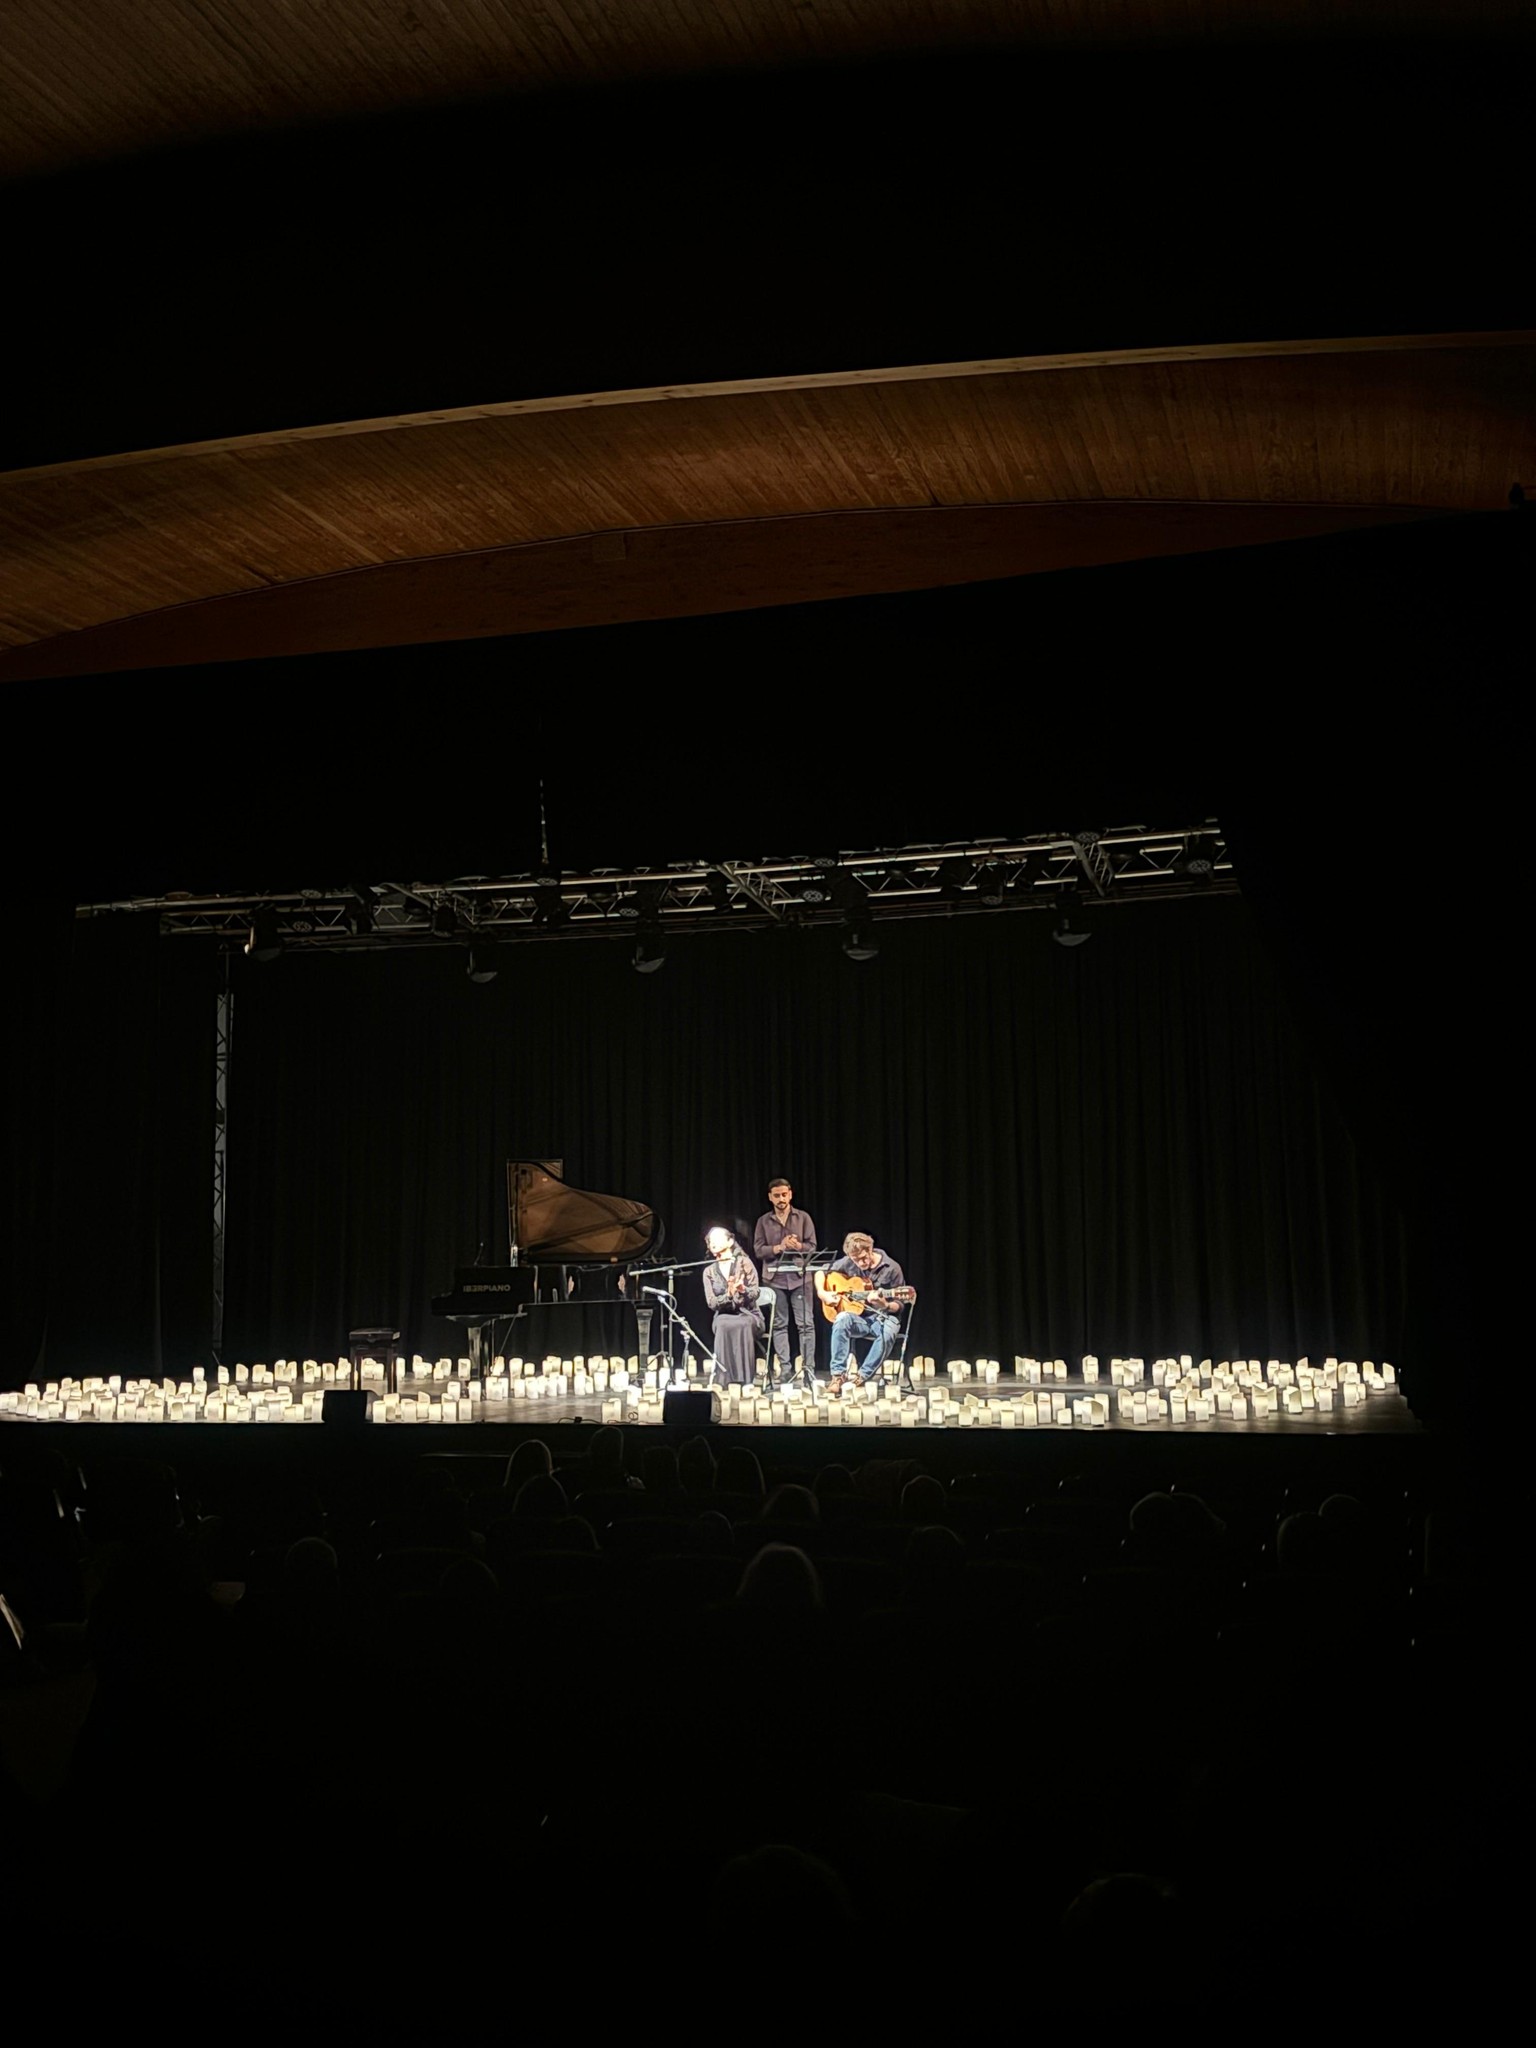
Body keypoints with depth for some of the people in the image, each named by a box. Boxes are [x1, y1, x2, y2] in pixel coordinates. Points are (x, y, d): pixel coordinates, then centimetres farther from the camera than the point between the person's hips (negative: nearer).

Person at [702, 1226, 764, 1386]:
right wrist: (729, 1295, -24)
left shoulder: (744, 1263, 0)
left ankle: (746, 1380, -40)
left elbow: (755, 1293, -8)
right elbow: (712, 1303, -3)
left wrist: (742, 1290, -32)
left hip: (748, 1314, -1)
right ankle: (724, 1379, -39)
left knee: (744, 1325, -38)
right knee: (723, 1325, -36)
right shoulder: (709, 1271, 8)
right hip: (724, 1315, 1)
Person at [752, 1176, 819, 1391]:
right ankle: (785, 1370, 9)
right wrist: (779, 1248, -13)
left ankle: (809, 1371, -5)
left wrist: (798, 1246, -15)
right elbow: (758, 1250, 2)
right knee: (779, 1325, 3)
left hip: (799, 1277, -1)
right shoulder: (764, 1222, 9)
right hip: (775, 1278, 1)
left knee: (806, 1323, -6)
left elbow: (812, 1247, 4)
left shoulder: (803, 1218, 7)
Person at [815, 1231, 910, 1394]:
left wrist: (885, 1305, -26)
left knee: (886, 1334, -38)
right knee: (842, 1320, -33)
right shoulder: (847, 1264, -2)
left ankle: (861, 1377, -25)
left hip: (883, 1317, -2)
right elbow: (820, 1273, 12)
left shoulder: (891, 1268, -10)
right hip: (859, 1316, 2)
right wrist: (822, 1293, -7)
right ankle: (838, 1375, -28)